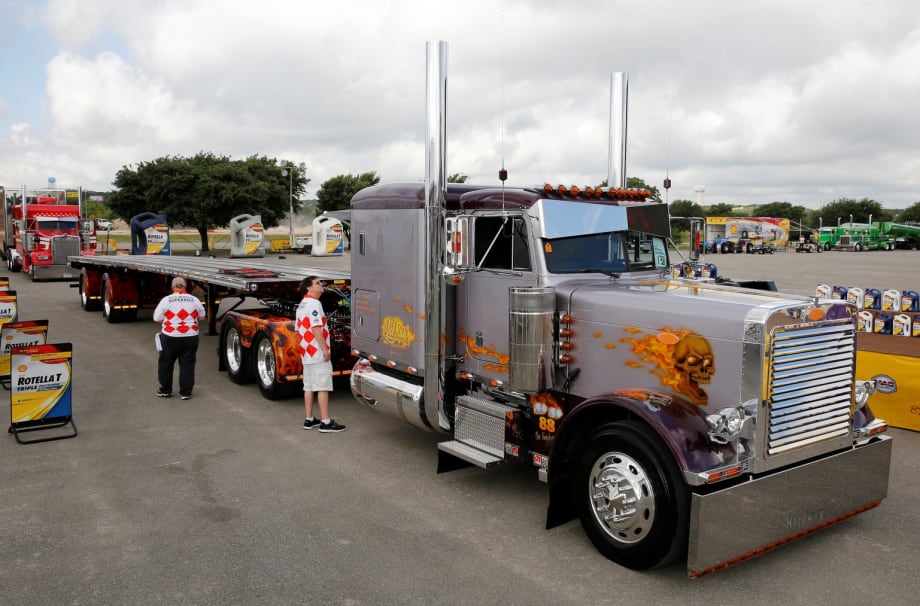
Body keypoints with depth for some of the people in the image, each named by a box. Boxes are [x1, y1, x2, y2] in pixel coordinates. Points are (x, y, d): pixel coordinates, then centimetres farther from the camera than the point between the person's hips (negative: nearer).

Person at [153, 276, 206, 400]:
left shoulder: (166, 300, -7)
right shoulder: (194, 300, 0)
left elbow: (156, 319, -2)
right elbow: (202, 317, 10)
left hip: (170, 337, -1)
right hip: (190, 337, 2)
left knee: (165, 364, 14)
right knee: (187, 364, 7)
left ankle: (165, 390, 23)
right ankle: (186, 392, 9)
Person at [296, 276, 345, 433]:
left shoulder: (302, 305, 17)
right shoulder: (314, 303, -13)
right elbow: (316, 328, -21)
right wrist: (325, 349, -20)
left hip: (306, 353, 10)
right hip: (318, 353, -10)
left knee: (309, 387, 12)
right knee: (323, 388, -7)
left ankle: (309, 420, 18)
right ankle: (325, 422, -6)